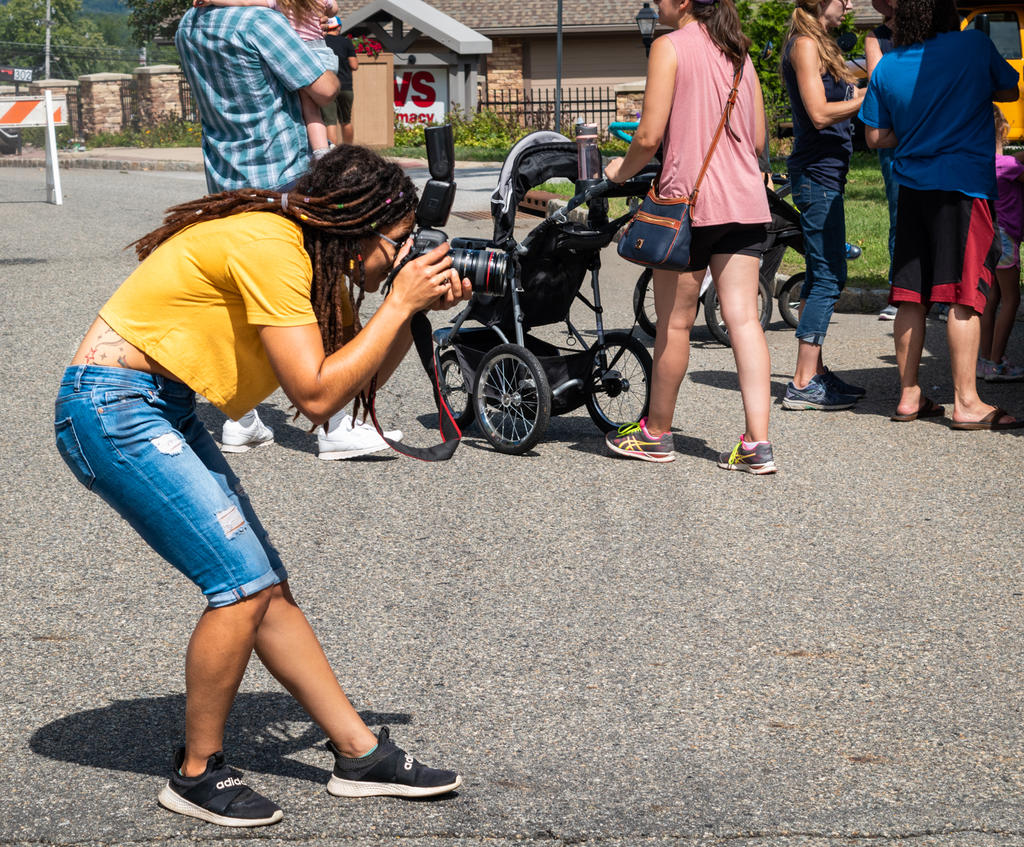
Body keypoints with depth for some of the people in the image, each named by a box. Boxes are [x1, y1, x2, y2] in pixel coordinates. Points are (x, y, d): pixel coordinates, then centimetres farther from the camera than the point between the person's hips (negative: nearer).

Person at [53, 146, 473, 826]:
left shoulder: (314, 257, 7)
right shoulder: (268, 247, -22)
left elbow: (358, 374, 11)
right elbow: (317, 395, -25)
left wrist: (419, 310, -2)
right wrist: (400, 302, -19)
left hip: (163, 410, 10)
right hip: (113, 408, -10)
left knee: (266, 586, 8)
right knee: (244, 584, -13)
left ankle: (361, 753, 14)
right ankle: (198, 773, 3)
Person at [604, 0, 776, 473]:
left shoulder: (671, 47, -6)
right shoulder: (738, 52, 14)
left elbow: (649, 137, -11)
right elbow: (758, 140, 15)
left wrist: (621, 170, 7)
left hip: (690, 200, -6)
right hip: (746, 201, 6)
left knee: (674, 322, 6)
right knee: (743, 318, 1)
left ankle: (656, 433, 20)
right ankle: (757, 443, -4)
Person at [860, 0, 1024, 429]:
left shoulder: (887, 67, 5)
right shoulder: (974, 45, -4)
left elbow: (875, 136, 10)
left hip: (912, 184, 5)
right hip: (964, 184, -4)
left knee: (910, 295, 9)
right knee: (964, 295, -4)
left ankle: (909, 395, 15)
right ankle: (966, 402, -3)